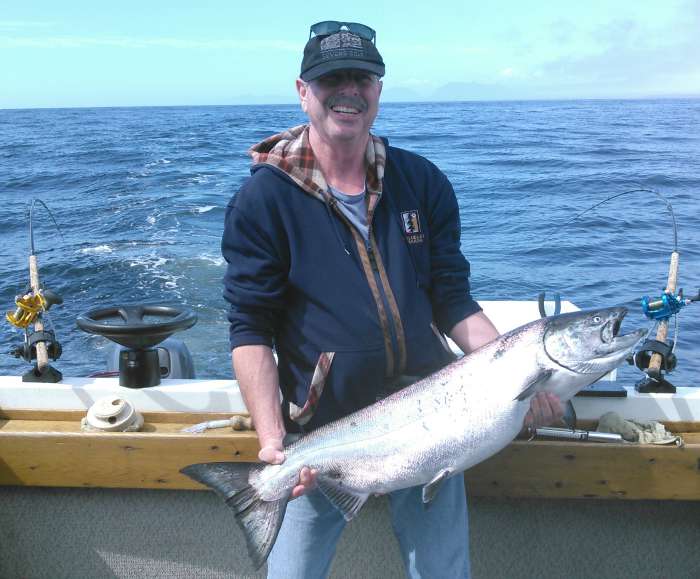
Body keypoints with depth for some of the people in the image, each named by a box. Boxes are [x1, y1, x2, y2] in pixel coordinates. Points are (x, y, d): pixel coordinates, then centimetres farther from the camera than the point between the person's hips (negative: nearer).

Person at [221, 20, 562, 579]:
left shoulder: (423, 182, 1)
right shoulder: (263, 199, -8)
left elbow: (454, 303, 4)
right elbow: (250, 329, -10)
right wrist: (271, 440, -20)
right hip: (321, 431, -2)